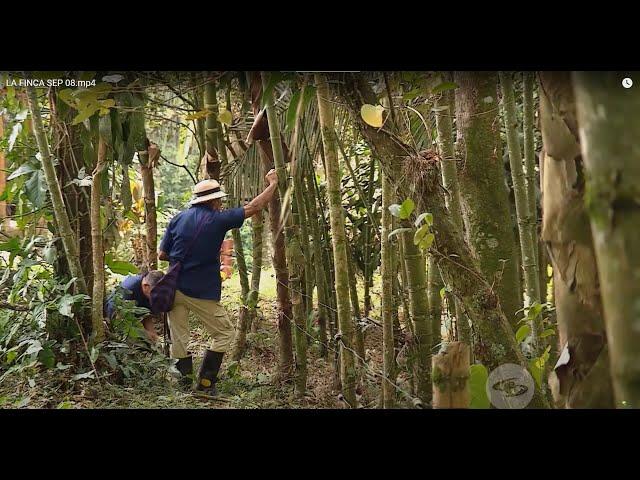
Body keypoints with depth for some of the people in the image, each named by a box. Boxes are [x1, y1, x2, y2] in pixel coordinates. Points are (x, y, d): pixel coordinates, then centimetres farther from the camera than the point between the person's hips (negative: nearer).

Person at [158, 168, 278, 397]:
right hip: (202, 292, -4)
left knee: (178, 337, 13)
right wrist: (273, 184, 11)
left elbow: (162, 254, 6)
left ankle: (184, 378, 16)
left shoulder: (178, 218, 4)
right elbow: (254, 207, -1)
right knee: (225, 333, 10)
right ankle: (205, 383, 6)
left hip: (175, 287, 5)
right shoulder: (217, 220, -8)